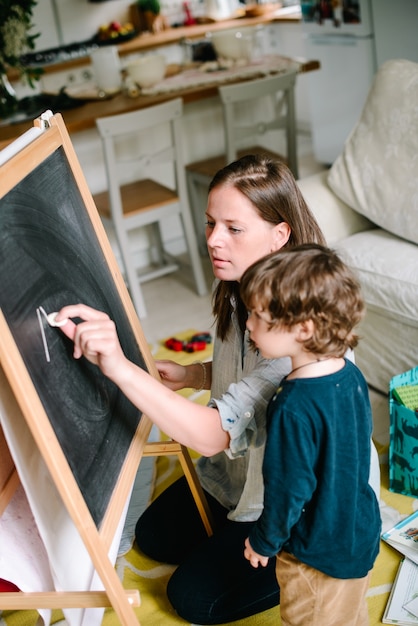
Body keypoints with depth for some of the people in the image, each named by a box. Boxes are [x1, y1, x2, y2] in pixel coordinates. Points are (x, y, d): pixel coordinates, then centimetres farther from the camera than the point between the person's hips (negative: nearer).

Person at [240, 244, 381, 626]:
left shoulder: (294, 408, -34)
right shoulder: (351, 375, -10)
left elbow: (289, 490, -26)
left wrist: (263, 541, -8)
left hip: (320, 556, -7)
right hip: (363, 533, 7)